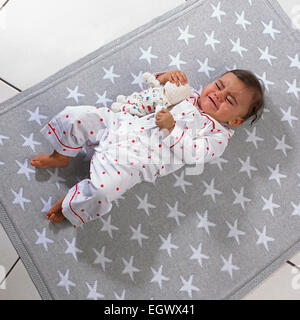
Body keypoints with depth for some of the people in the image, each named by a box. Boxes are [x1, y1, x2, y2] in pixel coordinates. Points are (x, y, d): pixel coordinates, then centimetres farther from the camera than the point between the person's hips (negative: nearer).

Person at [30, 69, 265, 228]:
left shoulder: (218, 135, 3)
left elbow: (191, 153, -13)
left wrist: (171, 128, -22)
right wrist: (164, 77, 3)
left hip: (134, 159, -5)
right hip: (122, 123, 6)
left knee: (102, 189, -28)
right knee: (76, 116, -8)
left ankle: (70, 205, 5)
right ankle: (61, 156, 19)